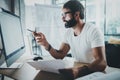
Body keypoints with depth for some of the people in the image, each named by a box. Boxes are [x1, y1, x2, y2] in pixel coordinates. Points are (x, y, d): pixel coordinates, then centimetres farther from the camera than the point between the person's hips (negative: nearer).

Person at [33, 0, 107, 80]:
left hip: (94, 73, -6)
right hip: (77, 71, 6)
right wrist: (46, 44, -13)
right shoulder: (69, 32, 4)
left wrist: (78, 71, -45)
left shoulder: (93, 31, -18)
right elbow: (60, 55, 4)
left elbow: (102, 63, -28)